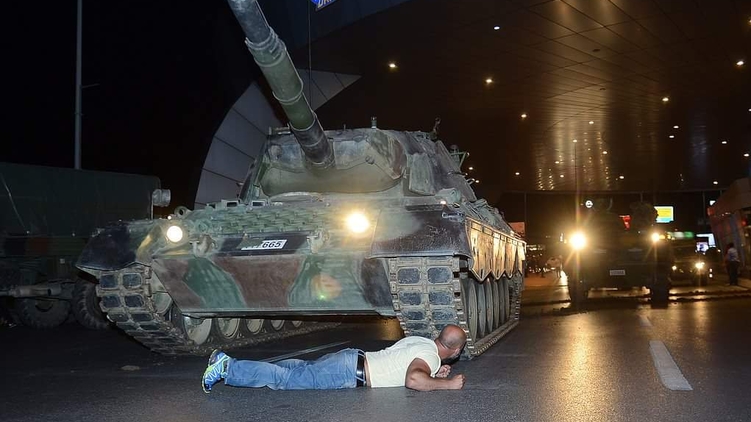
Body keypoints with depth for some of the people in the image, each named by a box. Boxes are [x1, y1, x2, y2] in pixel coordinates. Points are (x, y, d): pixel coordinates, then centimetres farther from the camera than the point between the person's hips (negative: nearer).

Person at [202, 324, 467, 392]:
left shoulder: (421, 342, 16)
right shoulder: (430, 355, -12)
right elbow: (413, 380, -33)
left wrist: (434, 374, 19)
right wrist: (447, 383, -20)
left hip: (353, 360, 8)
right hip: (350, 371, -8)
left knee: (297, 369, 11)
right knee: (289, 378, -10)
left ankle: (227, 362, 10)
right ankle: (227, 368, -10)